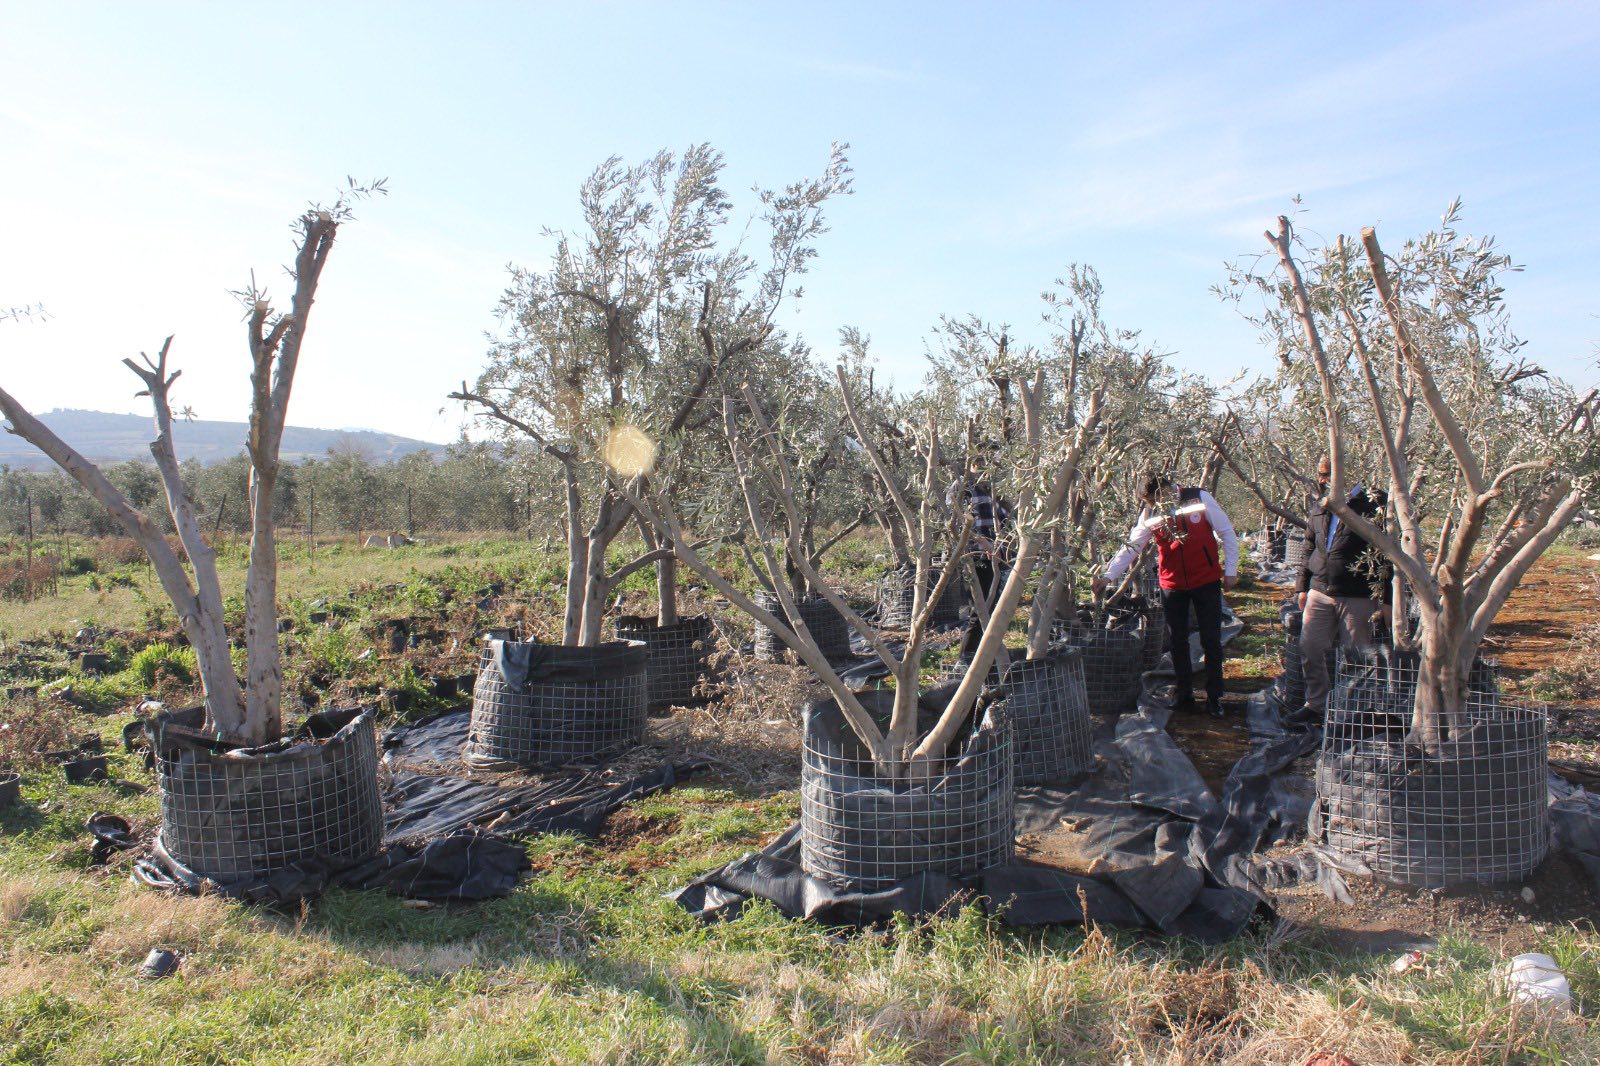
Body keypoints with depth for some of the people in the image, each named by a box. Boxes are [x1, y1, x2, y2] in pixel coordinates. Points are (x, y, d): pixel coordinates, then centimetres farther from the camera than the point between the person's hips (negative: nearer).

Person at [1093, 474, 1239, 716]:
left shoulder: (1200, 499, -10)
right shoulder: (1150, 514, -4)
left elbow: (1227, 533, -4)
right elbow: (1130, 547, -6)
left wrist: (1230, 570, -5)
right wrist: (1108, 576, -15)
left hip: (1206, 581, -2)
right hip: (1172, 586, 2)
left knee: (1211, 641, 3)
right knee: (1178, 643, 9)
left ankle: (1214, 697, 15)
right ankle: (1185, 695, 22)